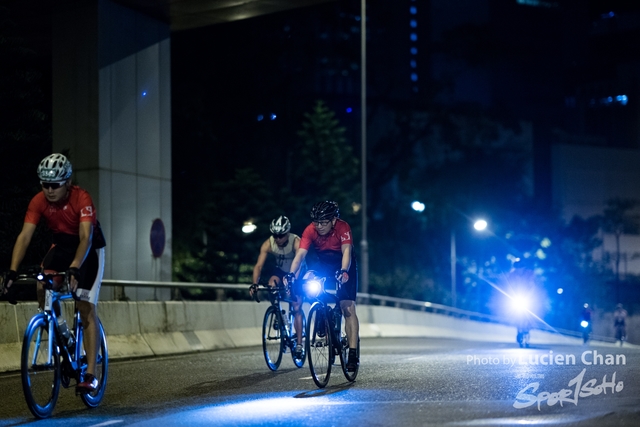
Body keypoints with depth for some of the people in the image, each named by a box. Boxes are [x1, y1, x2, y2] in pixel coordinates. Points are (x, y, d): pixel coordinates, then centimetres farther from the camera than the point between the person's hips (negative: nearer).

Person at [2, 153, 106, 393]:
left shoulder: (81, 198, -30)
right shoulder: (39, 202, -18)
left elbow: (85, 237, -38)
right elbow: (25, 236, -24)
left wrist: (75, 268, -53)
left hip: (89, 248, -4)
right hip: (62, 245, 4)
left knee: (87, 309, -12)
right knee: (43, 288, -22)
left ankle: (90, 374, -13)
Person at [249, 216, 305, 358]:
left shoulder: (296, 242, -31)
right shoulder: (268, 244, -23)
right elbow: (259, 265, -28)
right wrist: (254, 284, -43)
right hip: (280, 271, 3)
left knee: (296, 308, -12)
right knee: (272, 283, -30)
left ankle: (299, 344, -10)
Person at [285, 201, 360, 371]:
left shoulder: (342, 227, -28)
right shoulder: (310, 230, -22)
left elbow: (346, 250, -39)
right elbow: (301, 253, -31)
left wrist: (344, 271, -56)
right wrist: (291, 274, -47)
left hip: (344, 266, -4)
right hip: (323, 264, 4)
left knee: (348, 307, -13)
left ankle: (353, 354, -15)